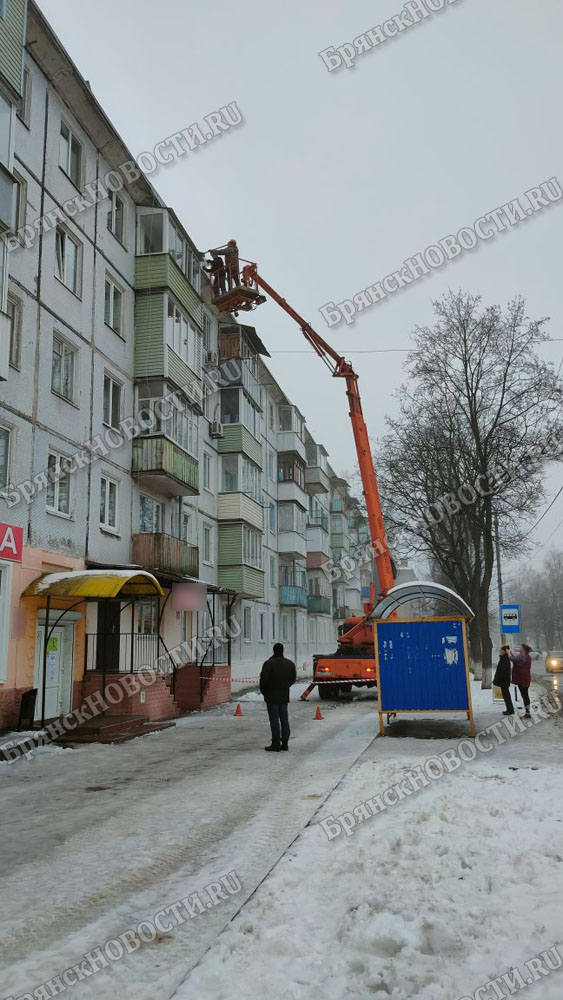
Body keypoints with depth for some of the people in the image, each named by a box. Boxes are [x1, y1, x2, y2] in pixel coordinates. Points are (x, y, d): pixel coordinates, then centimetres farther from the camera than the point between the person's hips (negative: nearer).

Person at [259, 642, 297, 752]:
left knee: (274, 720, -2)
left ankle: (276, 744, -1)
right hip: (284, 696, 5)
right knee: (284, 719, 10)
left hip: (272, 696, -5)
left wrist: (263, 692, 1)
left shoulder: (269, 664, -14)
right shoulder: (290, 664, 5)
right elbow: (293, 679, 11)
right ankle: (285, 743, 13)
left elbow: (263, 680, -15)